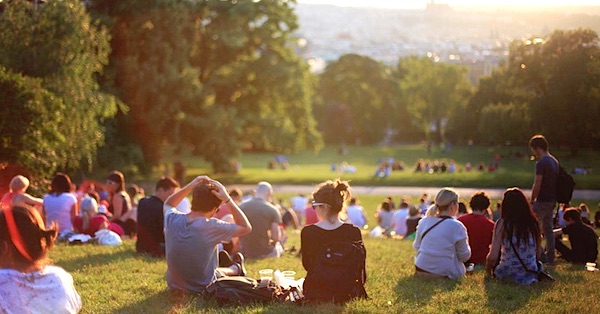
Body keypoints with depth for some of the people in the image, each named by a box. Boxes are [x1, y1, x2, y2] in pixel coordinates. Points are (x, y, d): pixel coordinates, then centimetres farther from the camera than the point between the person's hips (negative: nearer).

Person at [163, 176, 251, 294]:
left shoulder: (172, 219, -15)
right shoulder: (212, 227, -27)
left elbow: (168, 204, 11)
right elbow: (246, 227, -13)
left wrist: (190, 186, -2)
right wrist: (227, 199, -17)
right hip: (203, 289, -5)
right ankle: (235, 269, 57)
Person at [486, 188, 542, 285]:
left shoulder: (502, 224, -13)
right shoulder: (533, 222, -3)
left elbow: (493, 257, -15)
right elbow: (538, 253, 4)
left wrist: (488, 268, 6)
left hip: (508, 273, -3)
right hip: (531, 275, 3)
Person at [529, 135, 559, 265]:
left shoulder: (541, 163, -17)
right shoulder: (554, 161, 12)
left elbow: (537, 186, -19)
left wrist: (532, 200, -7)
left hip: (543, 200, -9)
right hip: (552, 200, 9)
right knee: (548, 229, 13)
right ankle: (550, 257, 16)